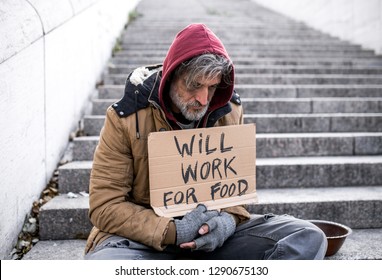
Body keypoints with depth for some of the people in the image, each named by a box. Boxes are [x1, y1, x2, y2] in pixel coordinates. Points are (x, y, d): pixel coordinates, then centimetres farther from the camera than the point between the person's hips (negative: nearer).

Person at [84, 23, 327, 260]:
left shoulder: (229, 111, -1)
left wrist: (229, 219, -15)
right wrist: (174, 232, -24)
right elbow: (105, 206, -12)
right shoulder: (127, 118, -13)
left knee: (308, 237, -15)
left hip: (214, 233, 4)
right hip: (148, 238, -3)